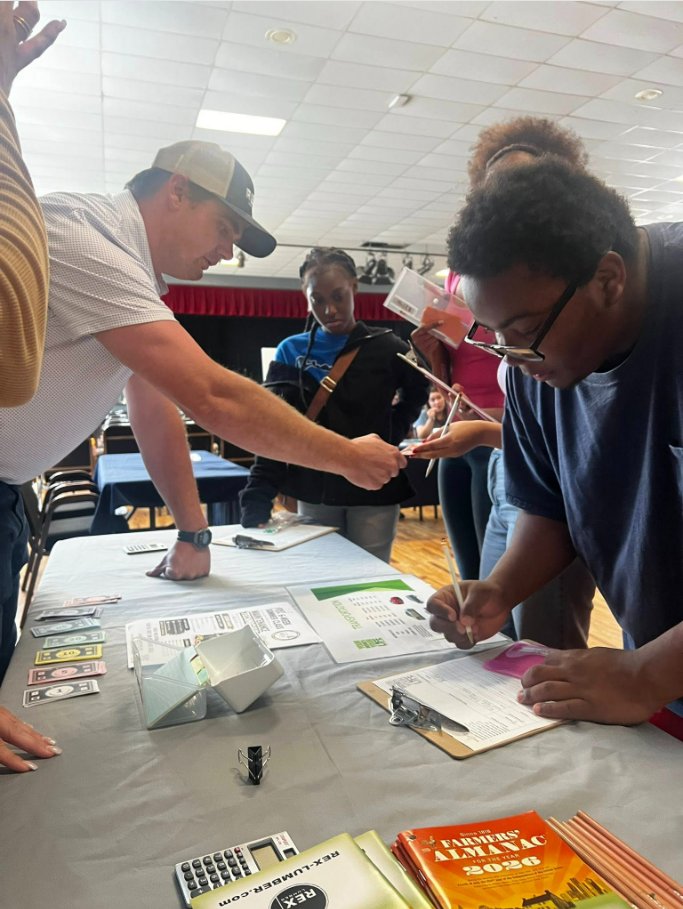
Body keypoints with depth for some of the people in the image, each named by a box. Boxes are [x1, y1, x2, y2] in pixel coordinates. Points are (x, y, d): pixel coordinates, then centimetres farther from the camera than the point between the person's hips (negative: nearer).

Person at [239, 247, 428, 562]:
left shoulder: (386, 348, -3)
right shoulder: (291, 351, 2)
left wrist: (392, 434, -5)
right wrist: (257, 500, -12)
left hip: (373, 491, -1)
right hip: (313, 492, 2)